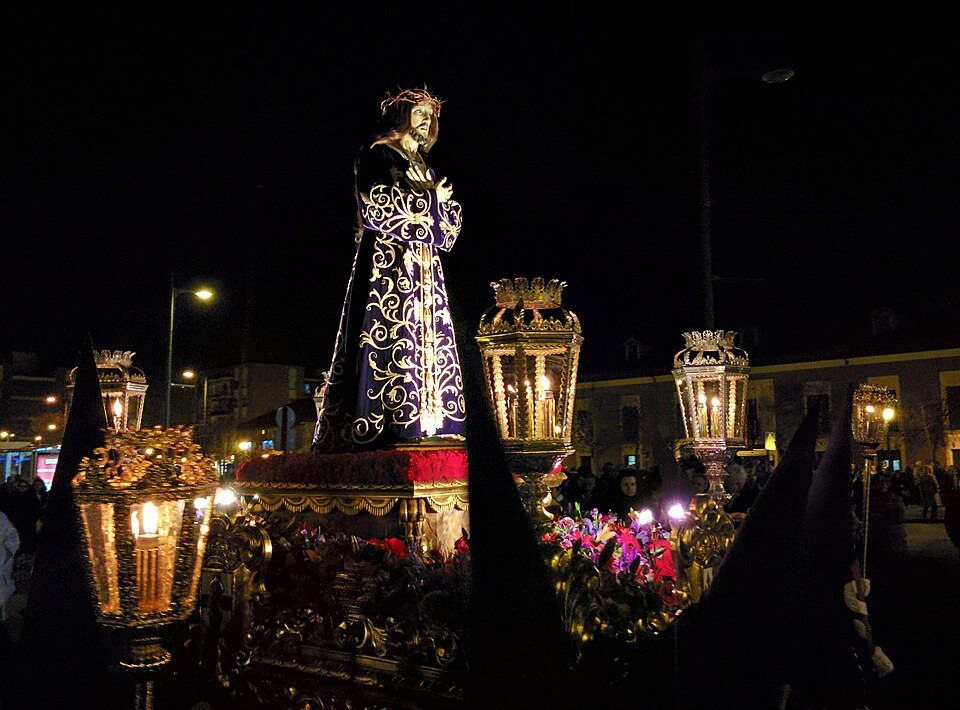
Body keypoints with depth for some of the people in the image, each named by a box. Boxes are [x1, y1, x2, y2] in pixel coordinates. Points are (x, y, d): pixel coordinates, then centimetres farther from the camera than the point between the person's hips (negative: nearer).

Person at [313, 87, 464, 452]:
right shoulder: (377, 156, 3)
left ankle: (429, 419, 1)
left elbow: (445, 228, 21)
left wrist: (442, 203, -1)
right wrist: (431, 201, -6)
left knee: (429, 342, 0)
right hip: (387, 264, -8)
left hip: (424, 271, 8)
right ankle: (389, 423, -14)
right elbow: (376, 207, -14)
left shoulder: (424, 169, 24)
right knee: (393, 338, -14)